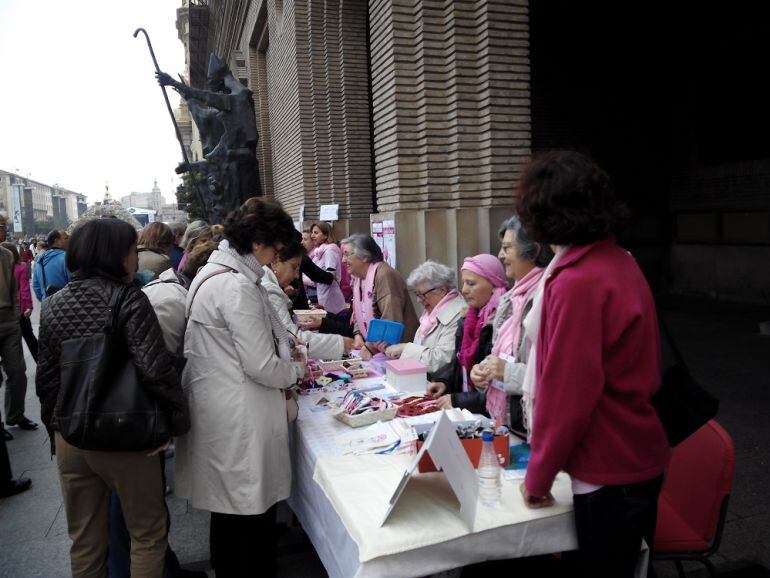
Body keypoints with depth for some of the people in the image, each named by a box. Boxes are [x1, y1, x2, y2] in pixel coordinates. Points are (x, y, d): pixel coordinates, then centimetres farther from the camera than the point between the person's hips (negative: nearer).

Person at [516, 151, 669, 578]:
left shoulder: (576, 283, -25)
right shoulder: (621, 261, 3)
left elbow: (565, 395, -23)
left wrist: (538, 478, -11)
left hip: (609, 475, -8)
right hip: (641, 458, 8)